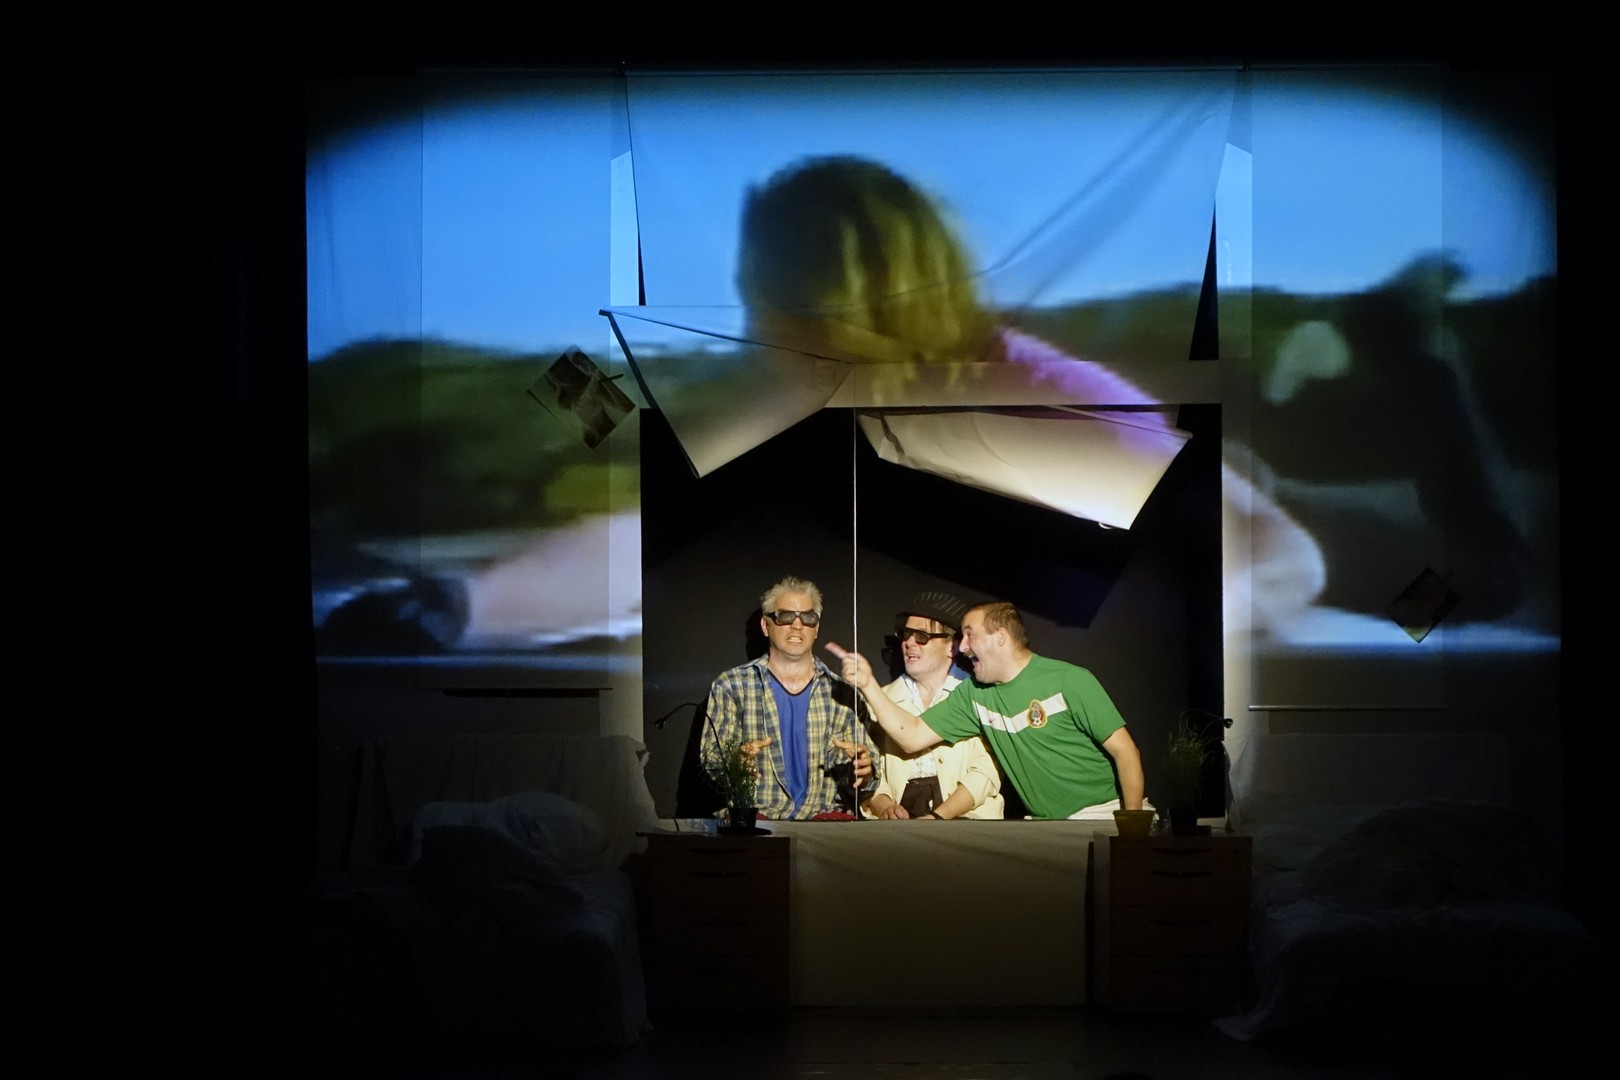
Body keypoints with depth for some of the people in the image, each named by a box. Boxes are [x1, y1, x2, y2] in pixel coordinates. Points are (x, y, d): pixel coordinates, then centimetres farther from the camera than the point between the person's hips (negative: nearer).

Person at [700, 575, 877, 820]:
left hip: (826, 817, 2)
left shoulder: (840, 691, 14)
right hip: (757, 816, -2)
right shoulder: (731, 686, 9)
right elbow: (710, 761, 3)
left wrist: (863, 770, -11)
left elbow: (865, 775, 14)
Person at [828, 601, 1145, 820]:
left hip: (1103, 817, -5)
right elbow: (913, 736, 6)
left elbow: (1124, 750, -9)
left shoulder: (1070, 681, -10)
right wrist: (868, 684, -4)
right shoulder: (973, 695, 6)